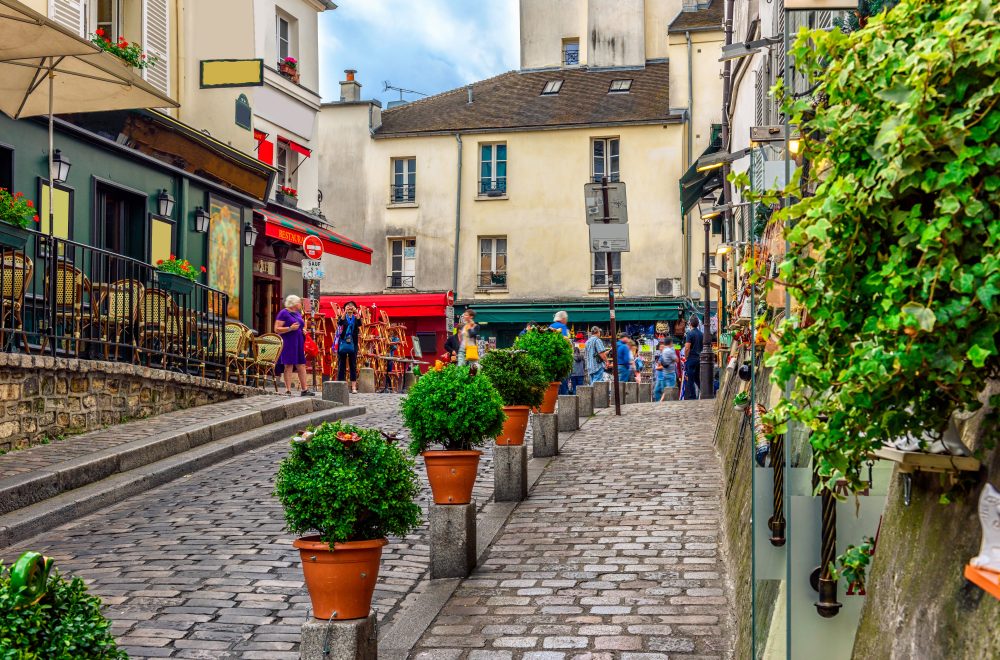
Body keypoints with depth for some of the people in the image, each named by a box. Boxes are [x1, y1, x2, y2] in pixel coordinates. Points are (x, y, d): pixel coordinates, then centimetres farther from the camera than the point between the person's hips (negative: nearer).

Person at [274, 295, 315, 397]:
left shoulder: (298, 313, 17)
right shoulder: (283, 313, -7)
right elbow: (276, 329, -12)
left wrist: (303, 330, 10)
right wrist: (290, 328, -21)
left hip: (299, 343, 8)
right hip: (288, 343, -8)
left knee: (301, 366, 7)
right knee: (288, 365, -8)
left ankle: (304, 389, 11)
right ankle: (288, 390, -6)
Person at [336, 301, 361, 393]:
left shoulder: (355, 318, 7)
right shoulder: (343, 318, 4)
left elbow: (359, 324, -15)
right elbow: (340, 323, -19)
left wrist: (356, 312, -29)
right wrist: (345, 312, -33)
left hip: (353, 344, 1)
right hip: (343, 343, -1)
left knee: (353, 365, 1)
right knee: (341, 364, 0)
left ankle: (354, 386, 0)